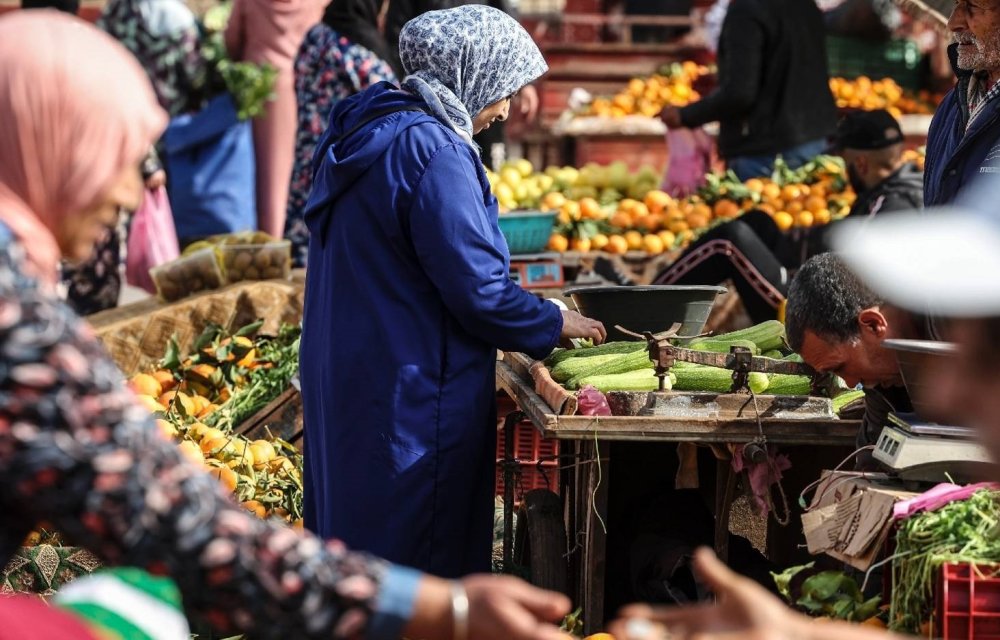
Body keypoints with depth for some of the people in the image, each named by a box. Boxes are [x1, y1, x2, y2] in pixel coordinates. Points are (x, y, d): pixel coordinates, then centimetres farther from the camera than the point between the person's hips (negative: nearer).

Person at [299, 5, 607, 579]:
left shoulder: (366, 129, 10)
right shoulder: (434, 152, -20)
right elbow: (479, 289, -20)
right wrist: (555, 324, -3)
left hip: (345, 376, 10)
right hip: (409, 397, -10)